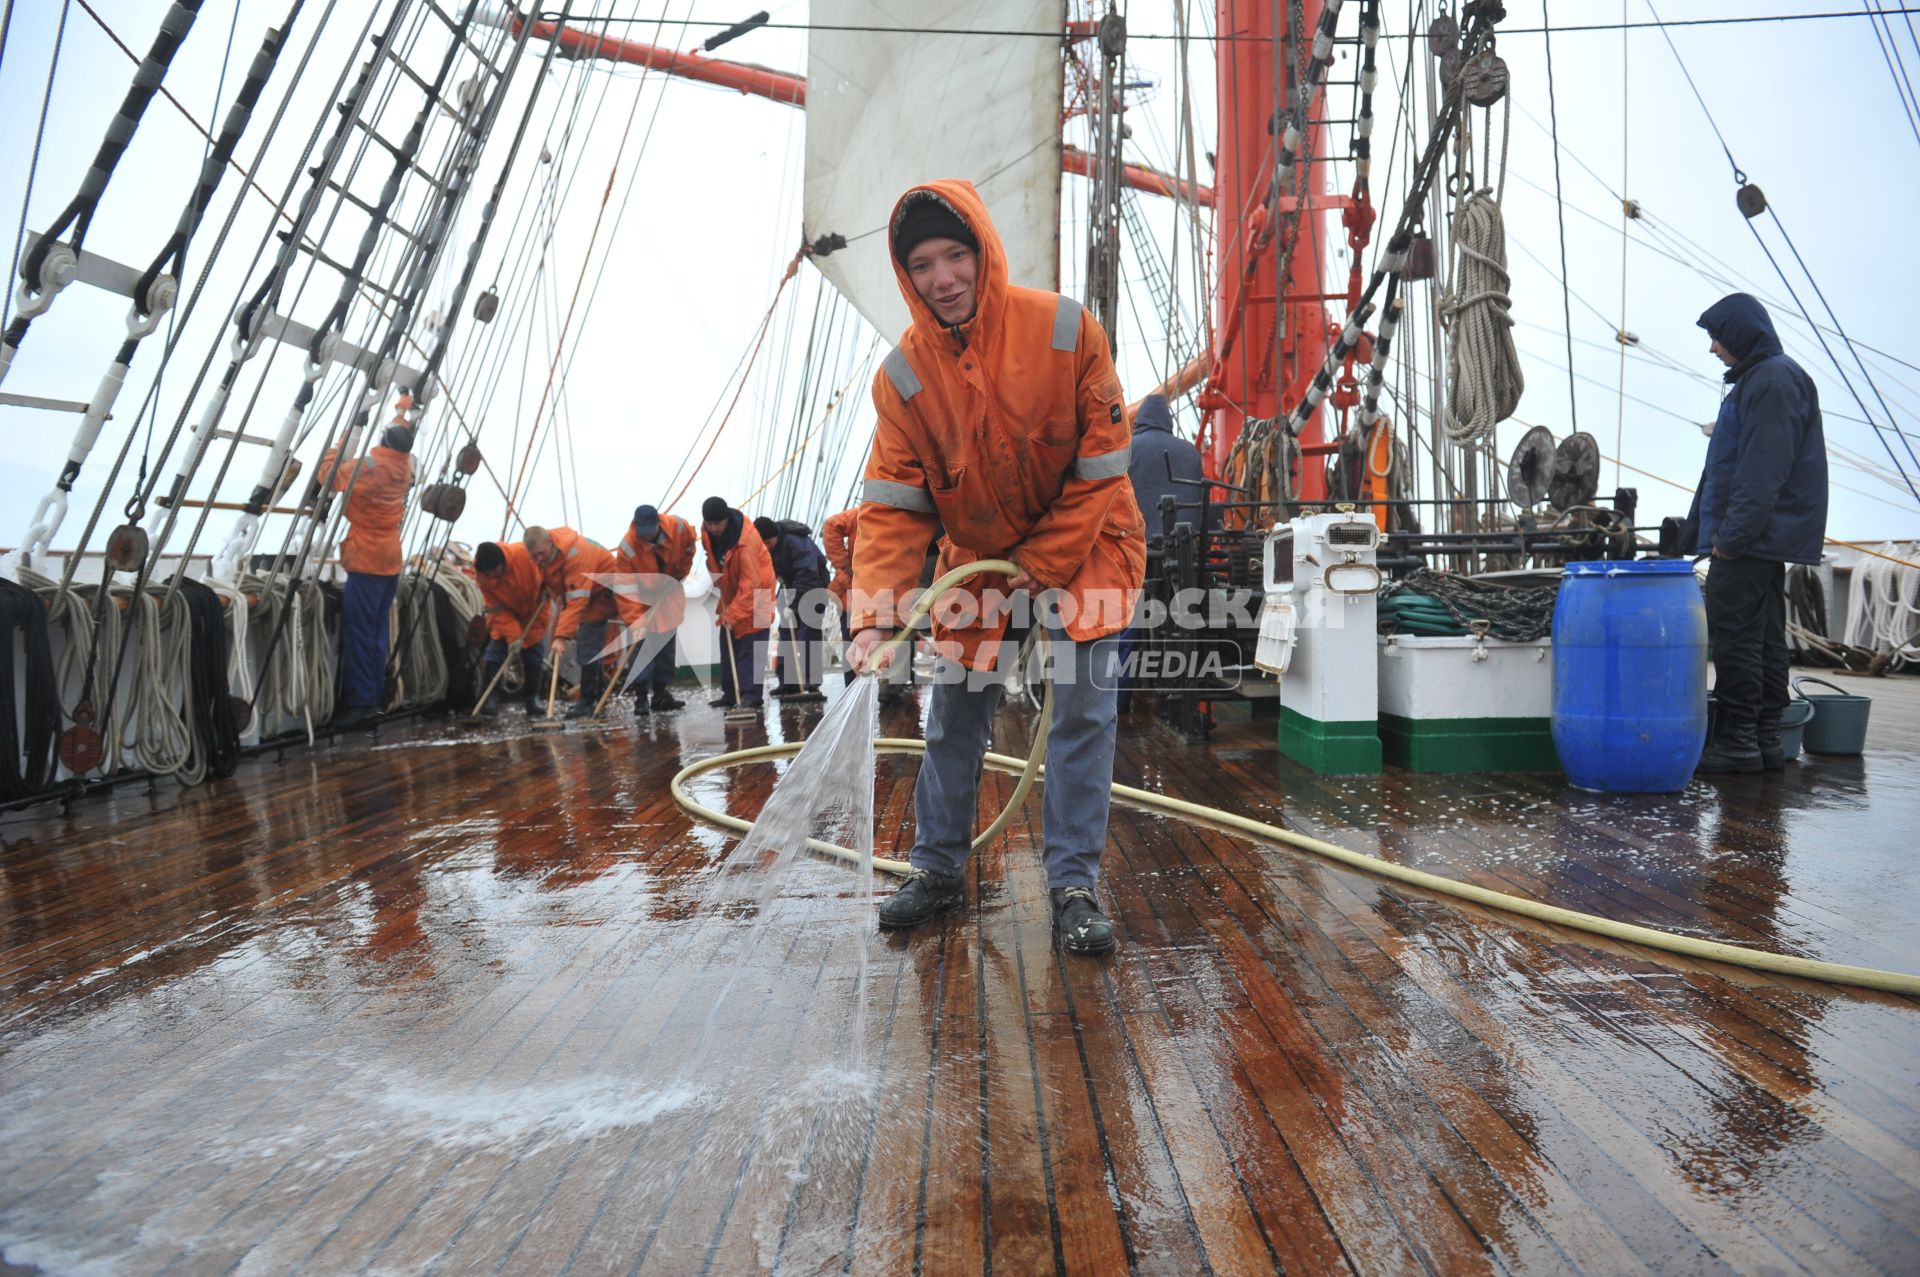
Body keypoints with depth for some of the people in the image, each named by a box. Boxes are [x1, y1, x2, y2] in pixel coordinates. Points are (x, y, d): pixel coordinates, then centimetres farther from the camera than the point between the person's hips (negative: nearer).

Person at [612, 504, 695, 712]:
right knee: (641, 644, -13)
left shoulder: (678, 527, -25)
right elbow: (626, 589, -33)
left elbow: (688, 548, 0)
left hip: (668, 592, 4)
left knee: (667, 644, 8)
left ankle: (662, 693, 17)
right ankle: (640, 695, -8)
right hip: (641, 596, -4)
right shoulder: (627, 547, -33)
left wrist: (680, 573, 1)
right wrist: (635, 620, -39)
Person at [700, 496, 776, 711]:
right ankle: (730, 693, 18)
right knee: (728, 645, 10)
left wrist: (734, 613, -30)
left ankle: (751, 695, -10)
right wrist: (717, 579, -1)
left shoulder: (746, 540, -32)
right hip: (731, 592, 8)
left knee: (751, 647, -11)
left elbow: (750, 584, -31)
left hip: (754, 594, -8)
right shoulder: (707, 531, -10)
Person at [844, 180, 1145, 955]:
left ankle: (1074, 886, 2)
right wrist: (874, 616, -27)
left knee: (1083, 711, -8)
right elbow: (892, 506, -15)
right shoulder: (903, 374, -15)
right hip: (975, 556, 3)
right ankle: (939, 869, 23)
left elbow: (1100, 466, -15)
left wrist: (1044, 566, -14)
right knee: (953, 715, 7)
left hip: (1082, 546, -2)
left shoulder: (1064, 330, -21)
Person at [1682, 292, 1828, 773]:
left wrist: (1732, 533, -23)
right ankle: (1765, 742, 16)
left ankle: (1738, 743, -4)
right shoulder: (1754, 379, 21)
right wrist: (1696, 532, 23)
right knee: (1765, 638, 11)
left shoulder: (1774, 379, -12)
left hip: (1756, 536, -10)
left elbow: (1764, 468, -21)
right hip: (1762, 537, 10)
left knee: (1734, 636, -8)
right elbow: (1724, 466, 24)